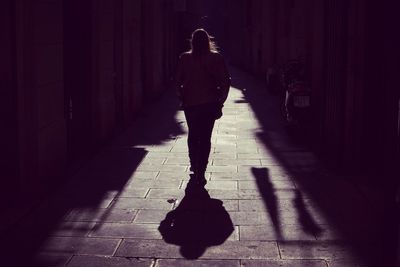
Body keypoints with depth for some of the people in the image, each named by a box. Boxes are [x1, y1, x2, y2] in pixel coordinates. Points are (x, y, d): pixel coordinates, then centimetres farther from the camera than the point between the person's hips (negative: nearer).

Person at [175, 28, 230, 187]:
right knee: (205, 137, 4)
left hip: (190, 104, 1)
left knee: (193, 136, 19)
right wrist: (220, 101, 1)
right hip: (210, 104, -1)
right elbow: (225, 81, -7)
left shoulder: (184, 59, -2)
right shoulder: (216, 58, -4)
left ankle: (195, 168, 25)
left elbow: (177, 82, -1)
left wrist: (182, 99, 12)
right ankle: (200, 173, 0)